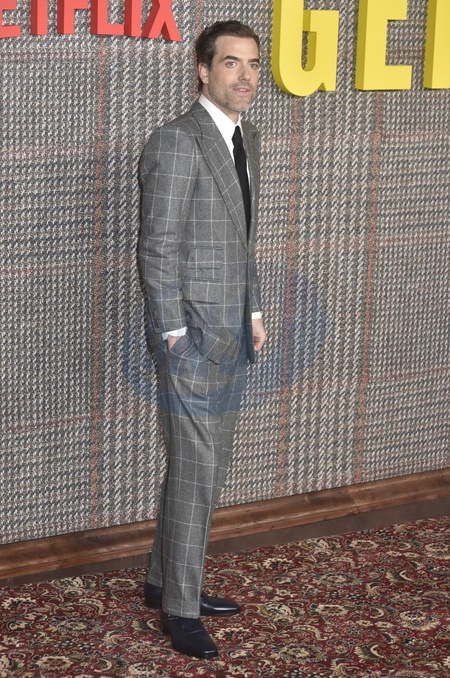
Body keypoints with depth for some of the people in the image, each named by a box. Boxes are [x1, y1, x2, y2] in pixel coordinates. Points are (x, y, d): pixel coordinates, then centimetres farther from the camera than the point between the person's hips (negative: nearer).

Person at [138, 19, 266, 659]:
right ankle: (180, 607, 8)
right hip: (192, 333, -9)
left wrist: (253, 312, 16)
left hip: (231, 334, 9)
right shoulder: (175, 142, -16)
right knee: (195, 471, -4)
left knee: (209, 464, 15)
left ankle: (165, 579, 29)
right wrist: (174, 337, -18)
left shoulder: (247, 139, 11)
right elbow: (158, 249, -17)